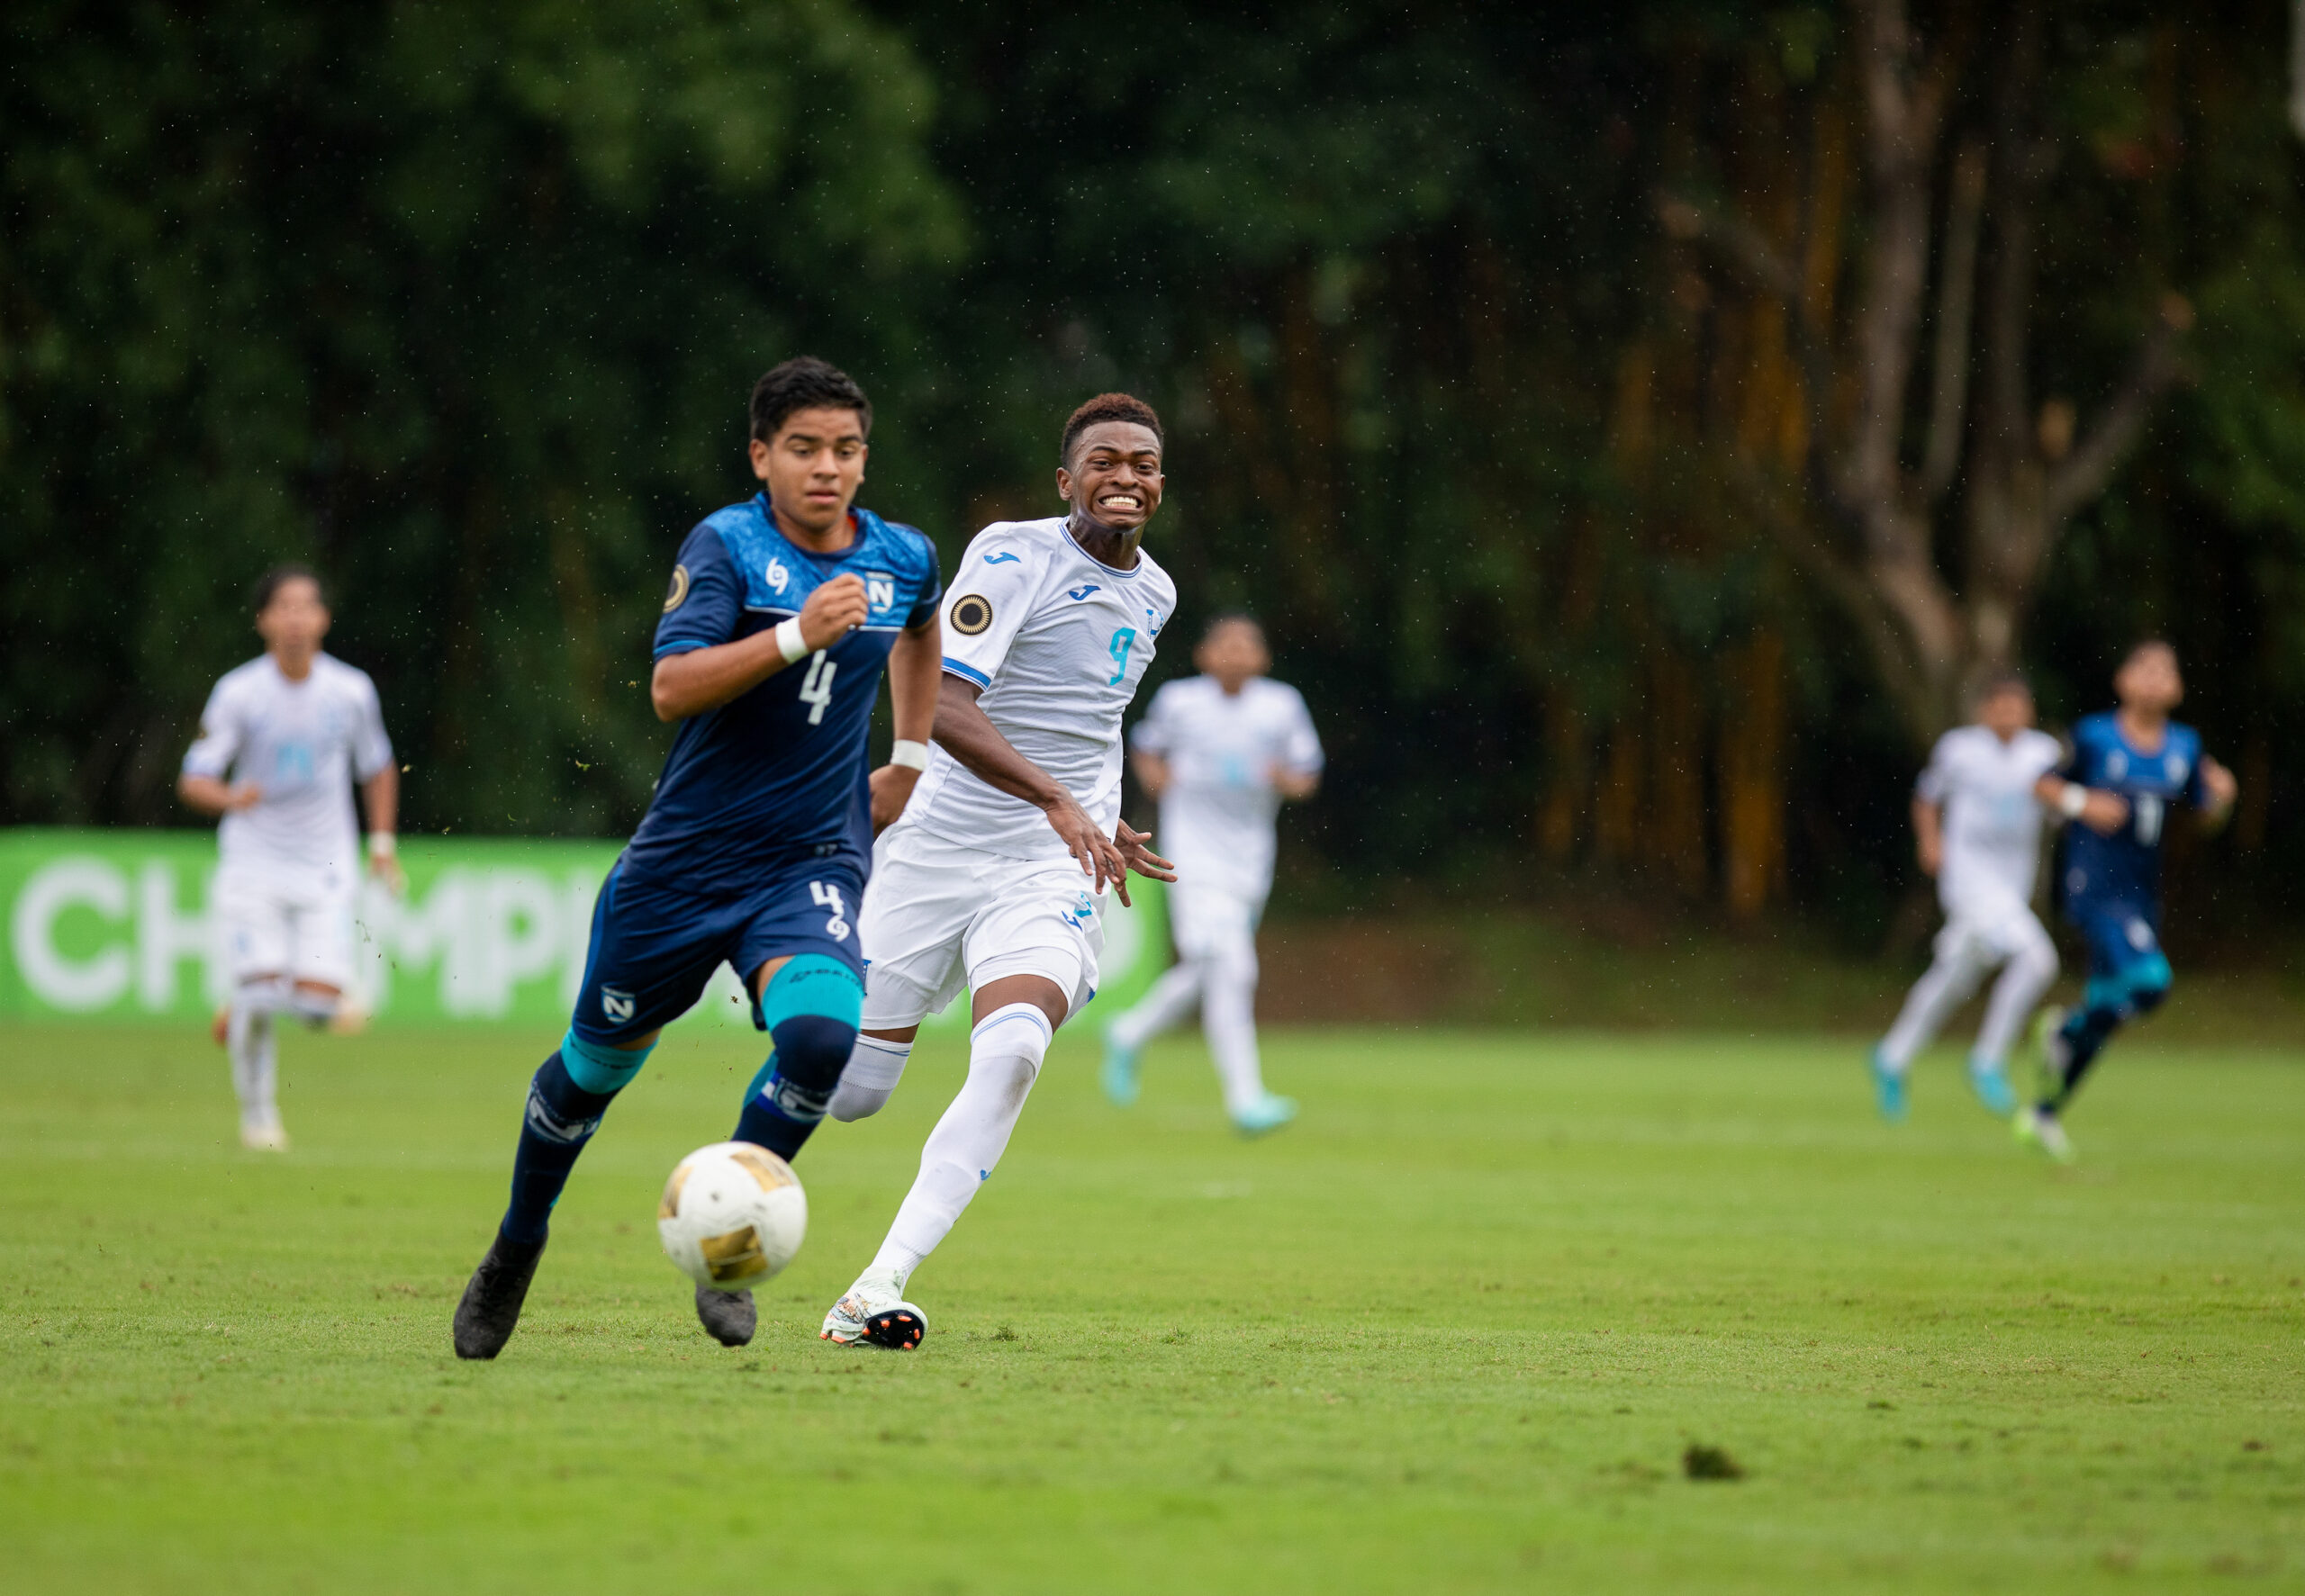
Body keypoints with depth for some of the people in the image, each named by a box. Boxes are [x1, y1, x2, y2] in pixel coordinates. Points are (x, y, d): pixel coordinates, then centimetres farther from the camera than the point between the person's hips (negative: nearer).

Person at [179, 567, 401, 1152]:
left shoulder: (351, 691, -4)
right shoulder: (239, 693, -10)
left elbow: (378, 768, 14)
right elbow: (193, 780, -11)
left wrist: (381, 843, 9)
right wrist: (232, 797, -32)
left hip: (325, 867, 2)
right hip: (253, 862, -2)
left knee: (318, 1004, -10)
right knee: (261, 990, -14)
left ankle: (241, 1012, 25)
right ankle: (258, 1113, 10)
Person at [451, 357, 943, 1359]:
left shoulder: (903, 560, 3)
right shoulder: (725, 546, -12)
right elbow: (672, 689, -25)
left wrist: (909, 761, 23)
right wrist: (797, 635, -35)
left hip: (813, 862, 2)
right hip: (688, 854, -2)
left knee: (823, 1033, -26)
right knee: (598, 1061, 12)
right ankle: (517, 1246, 40)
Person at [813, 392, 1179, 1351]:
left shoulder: (1152, 594, 13)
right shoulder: (1014, 556, -10)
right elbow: (942, 704, -24)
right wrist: (1056, 799, -33)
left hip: (1056, 868, 3)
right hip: (941, 846, -3)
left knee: (1012, 1054, -26)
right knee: (849, 1090, 2)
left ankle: (879, 1288, -28)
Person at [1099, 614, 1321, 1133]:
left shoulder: (1283, 706, 4)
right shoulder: (1178, 701, -1)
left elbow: (1308, 778, 9)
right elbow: (1145, 749, 16)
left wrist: (1284, 778, -13)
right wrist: (1160, 779, -5)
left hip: (1251, 855, 4)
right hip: (1195, 851, -4)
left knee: (1201, 975, 12)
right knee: (1227, 965, -19)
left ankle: (1130, 1035, 39)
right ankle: (1245, 1095, -21)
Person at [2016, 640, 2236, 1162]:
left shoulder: (2185, 747, 6)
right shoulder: (2094, 737, -7)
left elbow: (2209, 813, 14)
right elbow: (2043, 783, 3)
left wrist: (2222, 795, -8)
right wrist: (2081, 802, -16)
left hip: (2142, 896, 6)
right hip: (2094, 889, -6)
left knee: (2105, 1011, 11)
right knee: (2148, 980, -26)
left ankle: (2045, 1113, 28)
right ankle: (2065, 1029, 0)